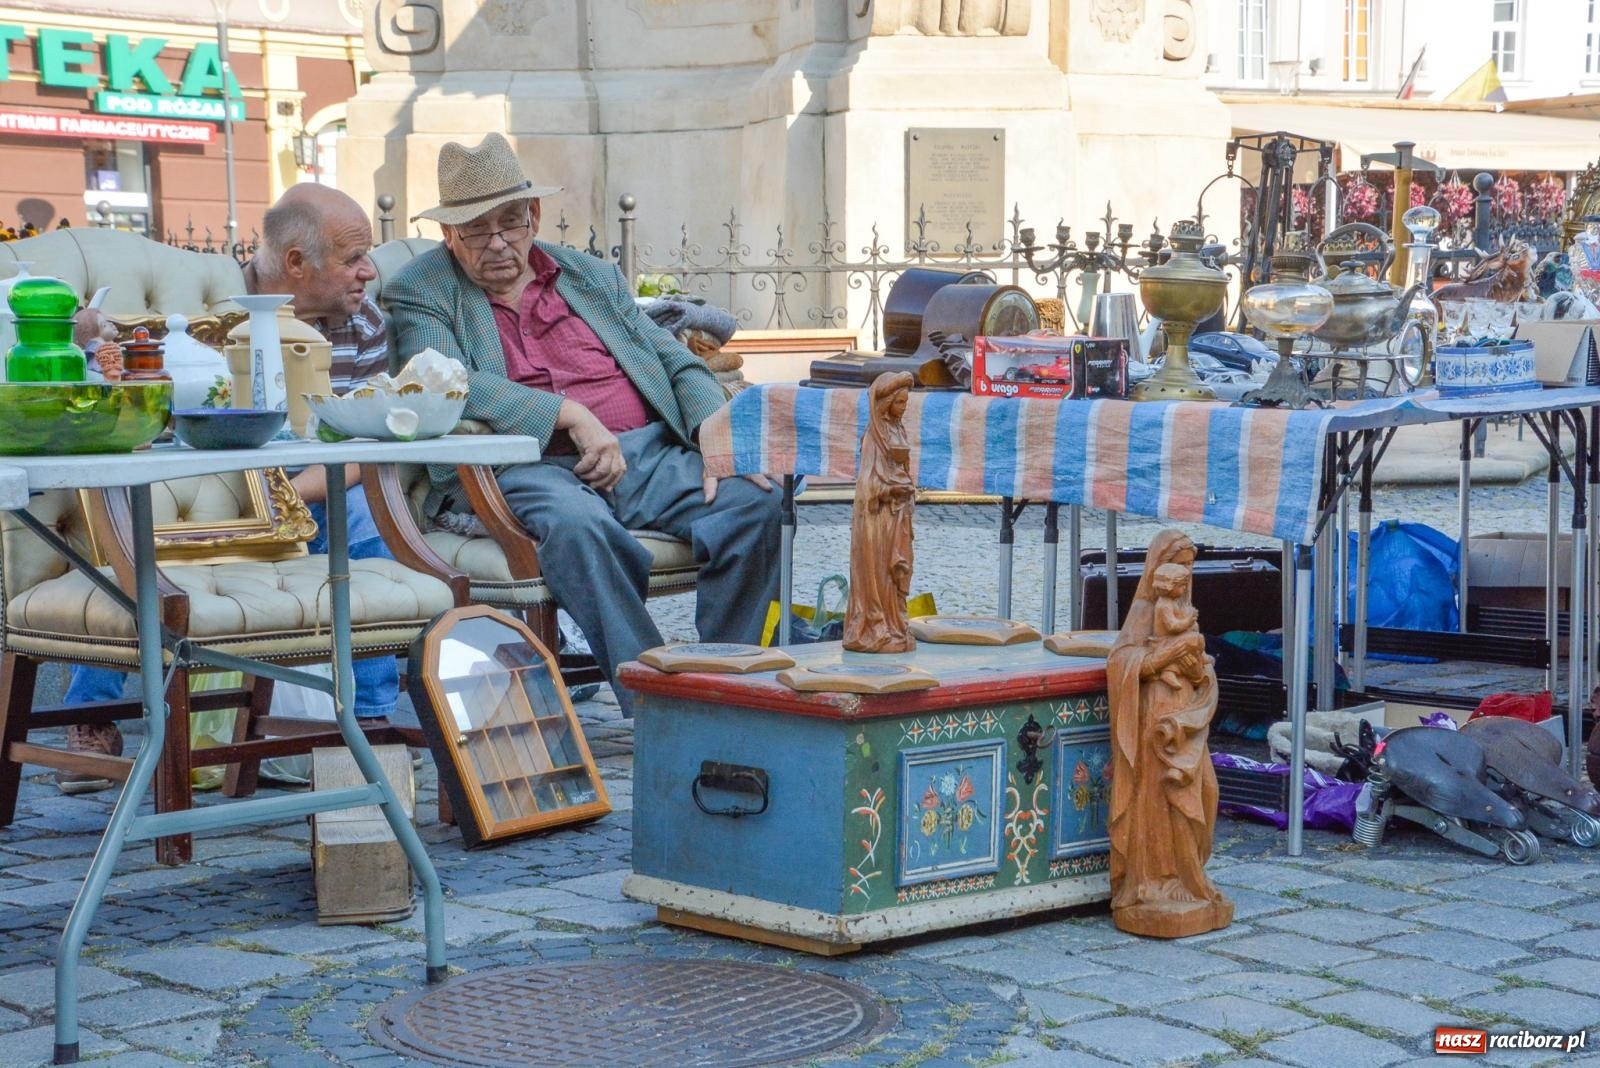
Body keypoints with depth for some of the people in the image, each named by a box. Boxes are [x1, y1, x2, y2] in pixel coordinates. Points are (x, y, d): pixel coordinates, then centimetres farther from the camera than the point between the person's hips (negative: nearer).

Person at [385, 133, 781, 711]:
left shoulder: (592, 276, 24)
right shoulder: (419, 294, 10)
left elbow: (679, 365, 20)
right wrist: (573, 416, -19)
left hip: (649, 453, 5)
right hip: (530, 467, -4)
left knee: (754, 501, -23)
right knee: (576, 525, -39)